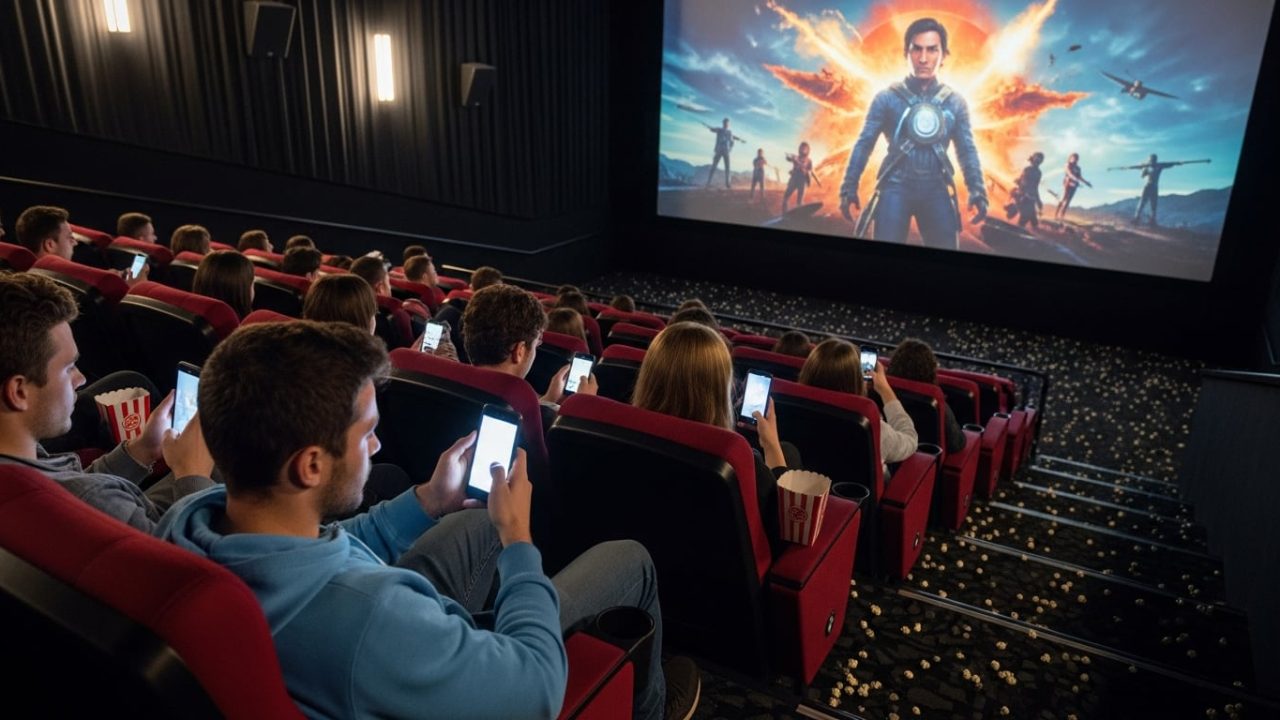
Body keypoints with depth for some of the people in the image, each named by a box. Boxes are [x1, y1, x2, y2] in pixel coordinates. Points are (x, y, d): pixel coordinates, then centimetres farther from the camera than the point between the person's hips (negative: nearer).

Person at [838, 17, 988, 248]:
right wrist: (849, 188, -5)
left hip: (936, 190, 2)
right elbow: (864, 144, 2)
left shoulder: (955, 102, 10)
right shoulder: (887, 97, 2)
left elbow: (967, 151, 12)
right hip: (896, 187, -2)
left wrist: (978, 192, 1)